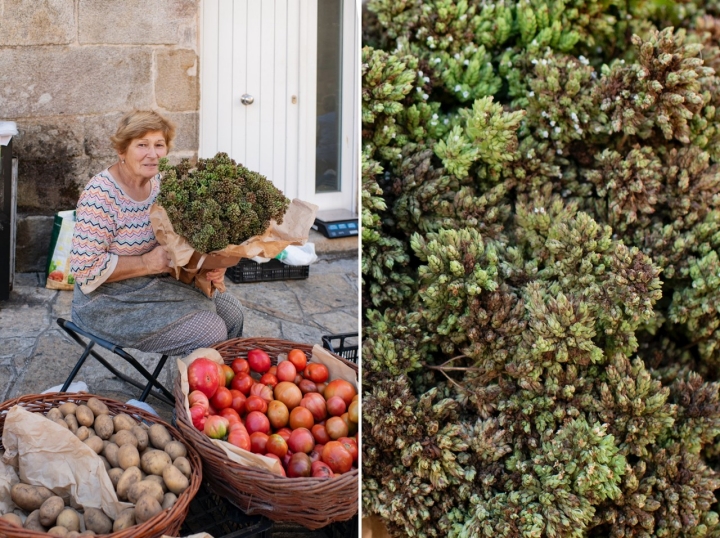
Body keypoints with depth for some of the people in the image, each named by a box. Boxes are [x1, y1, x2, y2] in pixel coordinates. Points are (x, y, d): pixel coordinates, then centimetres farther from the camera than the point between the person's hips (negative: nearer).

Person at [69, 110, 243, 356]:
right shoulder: (100, 195, -22)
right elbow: (86, 268, -24)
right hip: (112, 303, -8)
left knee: (231, 312, 6)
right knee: (211, 333, -15)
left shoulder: (159, 183, 0)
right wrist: (147, 263, -25)